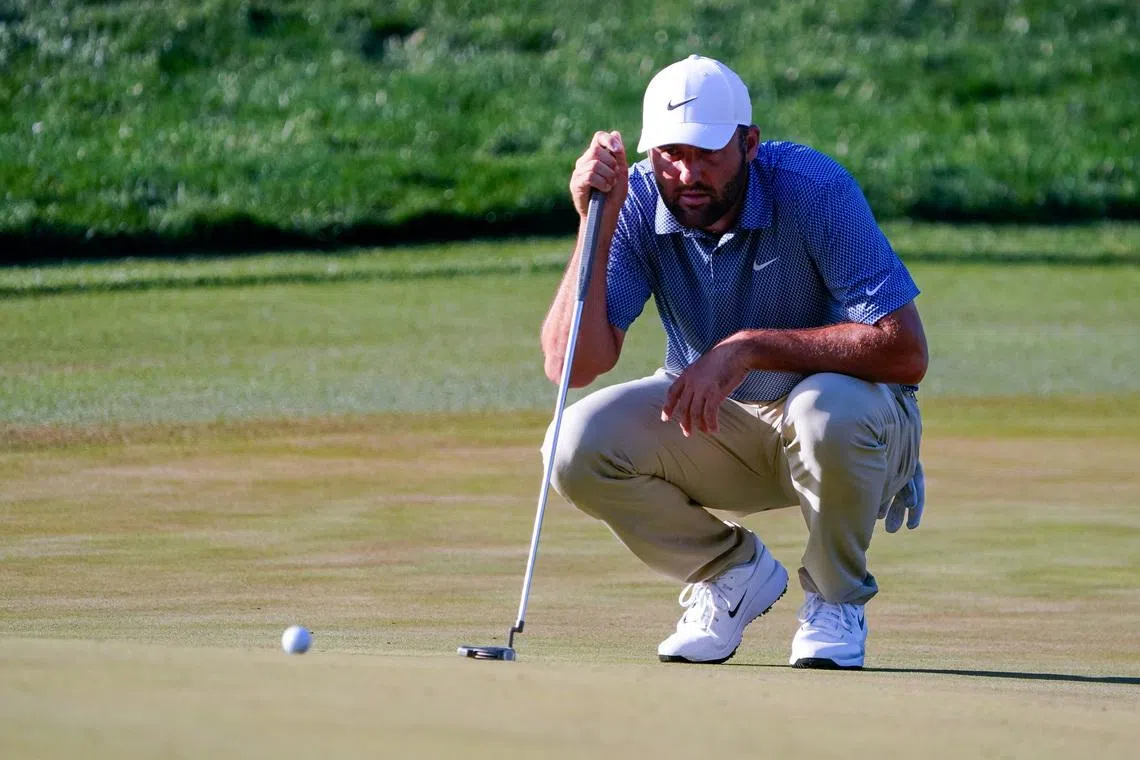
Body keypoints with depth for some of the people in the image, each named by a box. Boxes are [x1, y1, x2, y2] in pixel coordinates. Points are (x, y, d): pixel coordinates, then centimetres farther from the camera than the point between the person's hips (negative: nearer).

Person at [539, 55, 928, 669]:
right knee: (577, 444, -22)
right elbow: (572, 365, -22)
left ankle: (836, 601, -7)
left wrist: (749, 348, -35)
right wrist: (597, 227, -32)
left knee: (829, 409, -38)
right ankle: (733, 572, 5)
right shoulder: (638, 204, -15)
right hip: (710, 422, 3)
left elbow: (905, 352, -32)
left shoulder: (816, 191, -25)